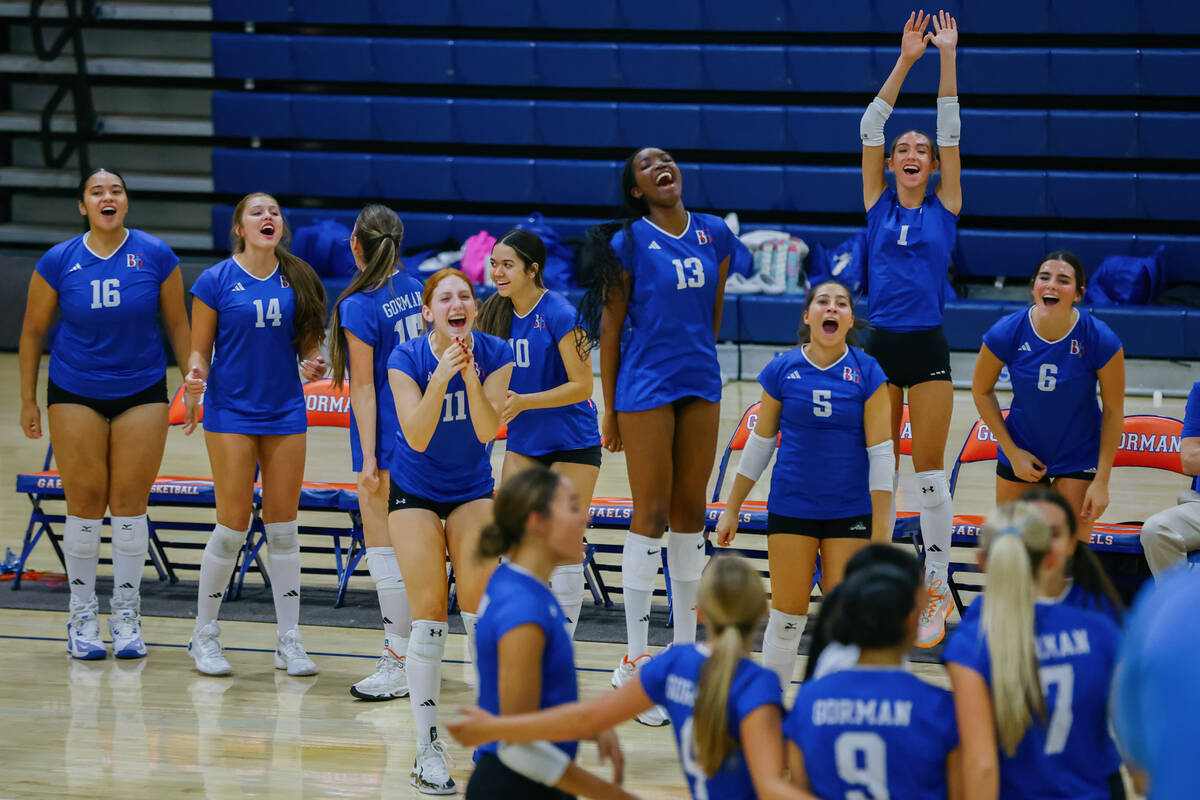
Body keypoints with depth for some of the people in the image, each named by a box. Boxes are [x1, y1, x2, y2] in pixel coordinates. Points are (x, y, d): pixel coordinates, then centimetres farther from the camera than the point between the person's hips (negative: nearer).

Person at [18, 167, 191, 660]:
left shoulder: (155, 256, -4)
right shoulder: (58, 262, -5)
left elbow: (177, 324, 4)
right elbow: (33, 332, 5)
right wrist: (28, 401, 5)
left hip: (141, 392, 0)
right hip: (75, 393, 0)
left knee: (130, 503, -1)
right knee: (85, 502, 0)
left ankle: (126, 616, 11)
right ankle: (83, 616, 12)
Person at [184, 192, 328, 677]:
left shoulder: (298, 279, 5)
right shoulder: (216, 281, -4)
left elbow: (309, 344, 12)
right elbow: (200, 350, -1)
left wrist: (313, 364, -9)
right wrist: (196, 378, -21)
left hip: (285, 414, 3)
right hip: (231, 413, -3)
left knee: (283, 524, 4)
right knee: (234, 524, -5)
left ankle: (289, 641, 10)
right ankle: (204, 634, 10)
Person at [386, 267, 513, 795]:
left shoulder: (495, 354, -13)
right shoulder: (407, 359, -19)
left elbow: (486, 430, -21)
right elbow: (417, 437, -27)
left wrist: (470, 377, -36)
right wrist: (440, 380, -40)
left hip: (472, 492, 2)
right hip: (416, 492, -2)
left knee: (480, 606, -8)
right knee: (429, 615, -9)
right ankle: (427, 749, -4)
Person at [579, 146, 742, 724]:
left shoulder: (714, 234, 7)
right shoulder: (630, 242, -7)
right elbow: (610, 326, -4)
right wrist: (610, 409, -5)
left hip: (700, 388, 5)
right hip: (645, 389, -5)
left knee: (690, 512, 11)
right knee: (651, 514, -4)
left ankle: (686, 651, 21)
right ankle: (636, 662, 1)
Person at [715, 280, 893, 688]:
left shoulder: (867, 372, -4)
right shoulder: (782, 370, -1)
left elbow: (881, 453, -4)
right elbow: (759, 443, 8)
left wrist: (881, 530, -8)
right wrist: (731, 509, 10)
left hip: (850, 512, -1)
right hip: (791, 508, 1)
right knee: (787, 615, 2)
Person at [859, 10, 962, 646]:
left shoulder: (944, 207, 5)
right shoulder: (878, 204, 7)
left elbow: (950, 132, -1)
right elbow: (870, 129, 1)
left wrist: (948, 58, -5)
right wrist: (905, 62, -3)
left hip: (927, 348, -1)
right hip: (880, 344, 1)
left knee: (930, 472, 1)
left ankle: (936, 592, 6)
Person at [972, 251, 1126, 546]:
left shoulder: (1101, 341, -22)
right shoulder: (1007, 333, -19)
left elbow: (1113, 411, -10)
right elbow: (982, 390, -1)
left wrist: (1101, 482, -11)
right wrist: (1012, 452, -4)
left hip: (1078, 458, -2)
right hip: (1021, 452, 2)